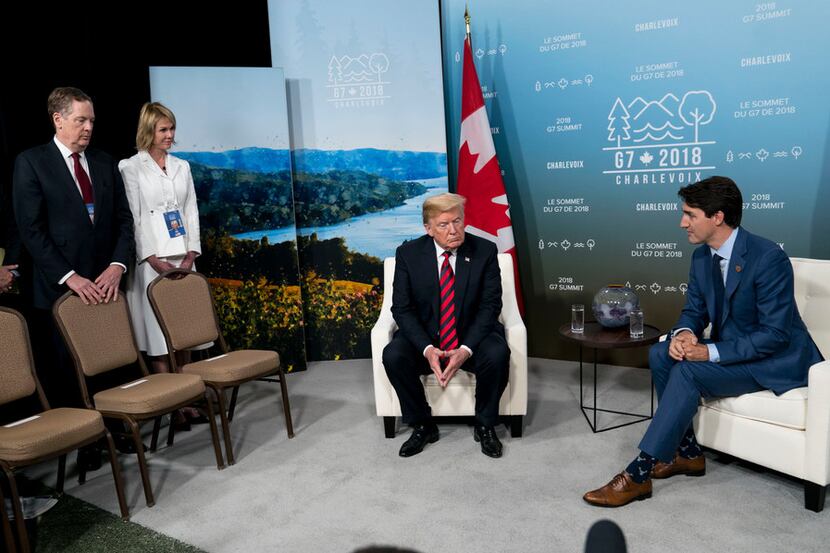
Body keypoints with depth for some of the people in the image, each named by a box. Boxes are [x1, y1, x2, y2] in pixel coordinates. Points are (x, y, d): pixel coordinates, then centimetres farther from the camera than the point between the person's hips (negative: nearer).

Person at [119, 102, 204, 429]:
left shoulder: (182, 166, 14)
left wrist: (191, 254, -2)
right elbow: (132, 218, -6)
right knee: (160, 339, -3)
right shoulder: (130, 168, 0)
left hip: (183, 261, 5)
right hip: (152, 263, -4)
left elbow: (191, 211, 10)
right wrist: (154, 260, -13)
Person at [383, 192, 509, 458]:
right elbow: (402, 308, -8)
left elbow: (490, 305, -10)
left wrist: (466, 349, -25)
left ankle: (485, 426, -4)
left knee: (497, 354, -30)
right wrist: (427, 349, -24)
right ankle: (422, 426, -3)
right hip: (424, 335, 1)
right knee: (392, 356, -26)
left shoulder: (485, 251, -9)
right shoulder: (408, 253, -8)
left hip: (472, 335, 0)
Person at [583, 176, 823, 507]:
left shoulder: (769, 258, -24)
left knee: (688, 371, -28)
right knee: (660, 354, -11)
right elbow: (694, 311, 7)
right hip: (729, 349, 8)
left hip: (776, 359, -8)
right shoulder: (702, 257, 0)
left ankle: (639, 473, -23)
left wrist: (710, 352, -31)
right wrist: (683, 333, -17)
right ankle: (687, 453, 0)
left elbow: (774, 335, -25)